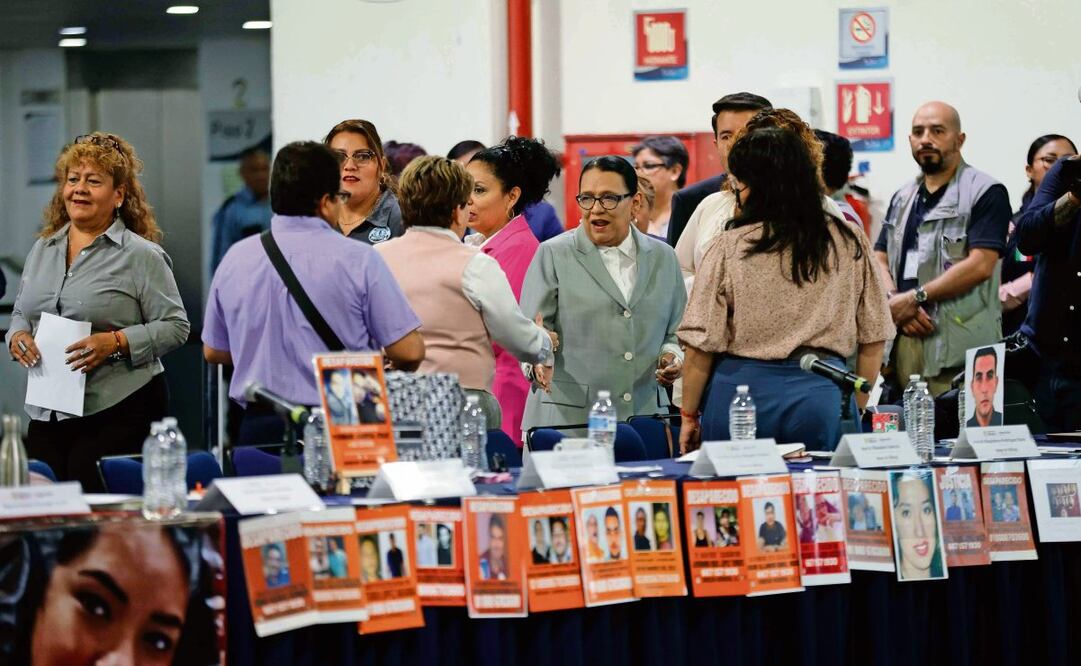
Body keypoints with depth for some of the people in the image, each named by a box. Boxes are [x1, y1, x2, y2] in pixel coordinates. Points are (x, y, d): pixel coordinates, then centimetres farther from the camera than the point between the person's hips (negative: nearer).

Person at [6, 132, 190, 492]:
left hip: (119, 413, -6)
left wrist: (116, 343, -19)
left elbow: (175, 326, -6)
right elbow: (21, 312, 24)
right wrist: (17, 336, 1)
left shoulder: (141, 255, -4)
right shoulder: (42, 250, 15)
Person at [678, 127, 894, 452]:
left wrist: (689, 415, 8)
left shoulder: (730, 248, -5)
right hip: (822, 394, 2)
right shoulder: (851, 242, 3)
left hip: (741, 389, -2)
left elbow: (701, 345, -3)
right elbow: (873, 340, 8)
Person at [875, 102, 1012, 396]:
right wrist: (895, 302, -6)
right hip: (904, 337, 6)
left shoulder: (985, 193, -1)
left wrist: (915, 298, -10)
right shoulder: (902, 198, 21)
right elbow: (879, 260, 16)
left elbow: (980, 265, -12)